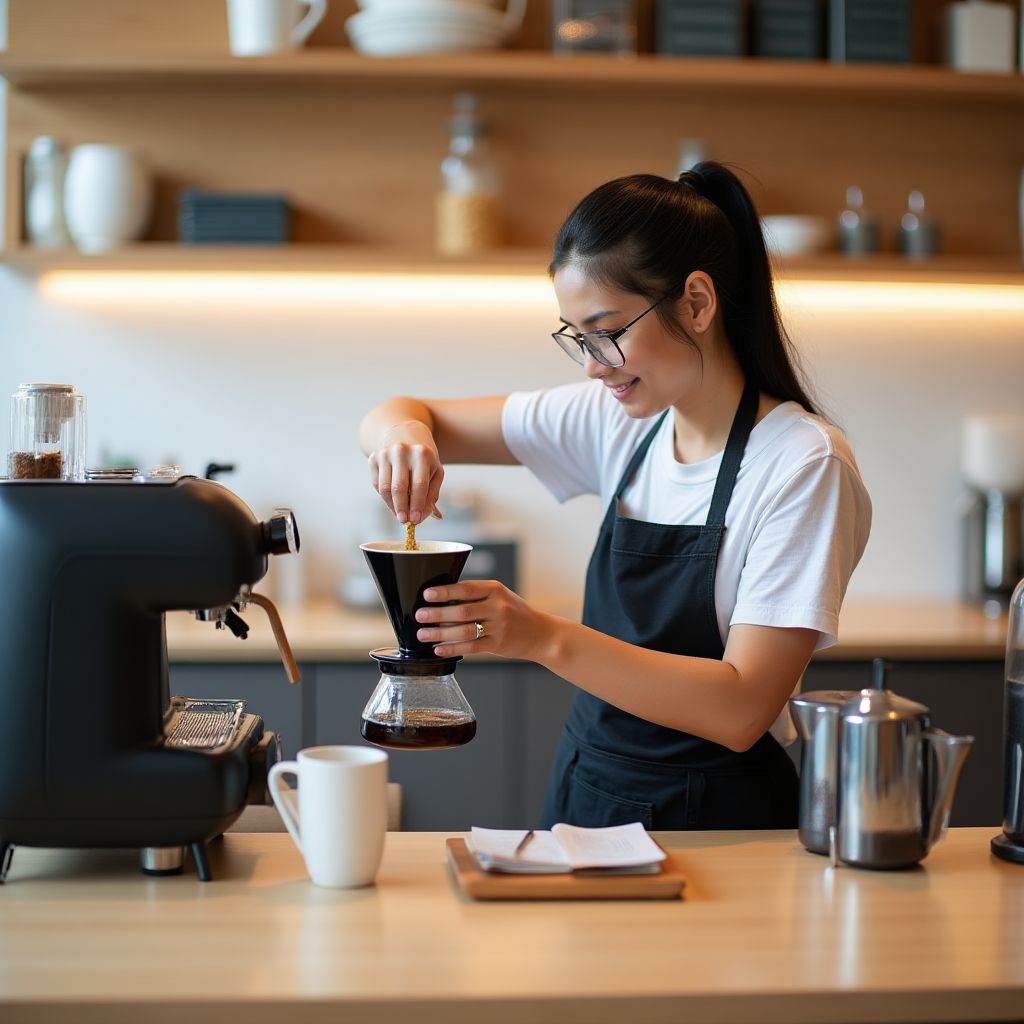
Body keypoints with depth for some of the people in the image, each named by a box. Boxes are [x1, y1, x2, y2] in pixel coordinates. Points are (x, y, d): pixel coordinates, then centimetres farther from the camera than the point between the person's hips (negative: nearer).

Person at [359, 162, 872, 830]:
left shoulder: (803, 464, -14)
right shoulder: (614, 423, 5)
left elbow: (740, 711, -19)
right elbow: (408, 417, 11)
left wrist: (548, 638, -27)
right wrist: (403, 431, -13)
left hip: (716, 823, -6)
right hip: (586, 794, 6)